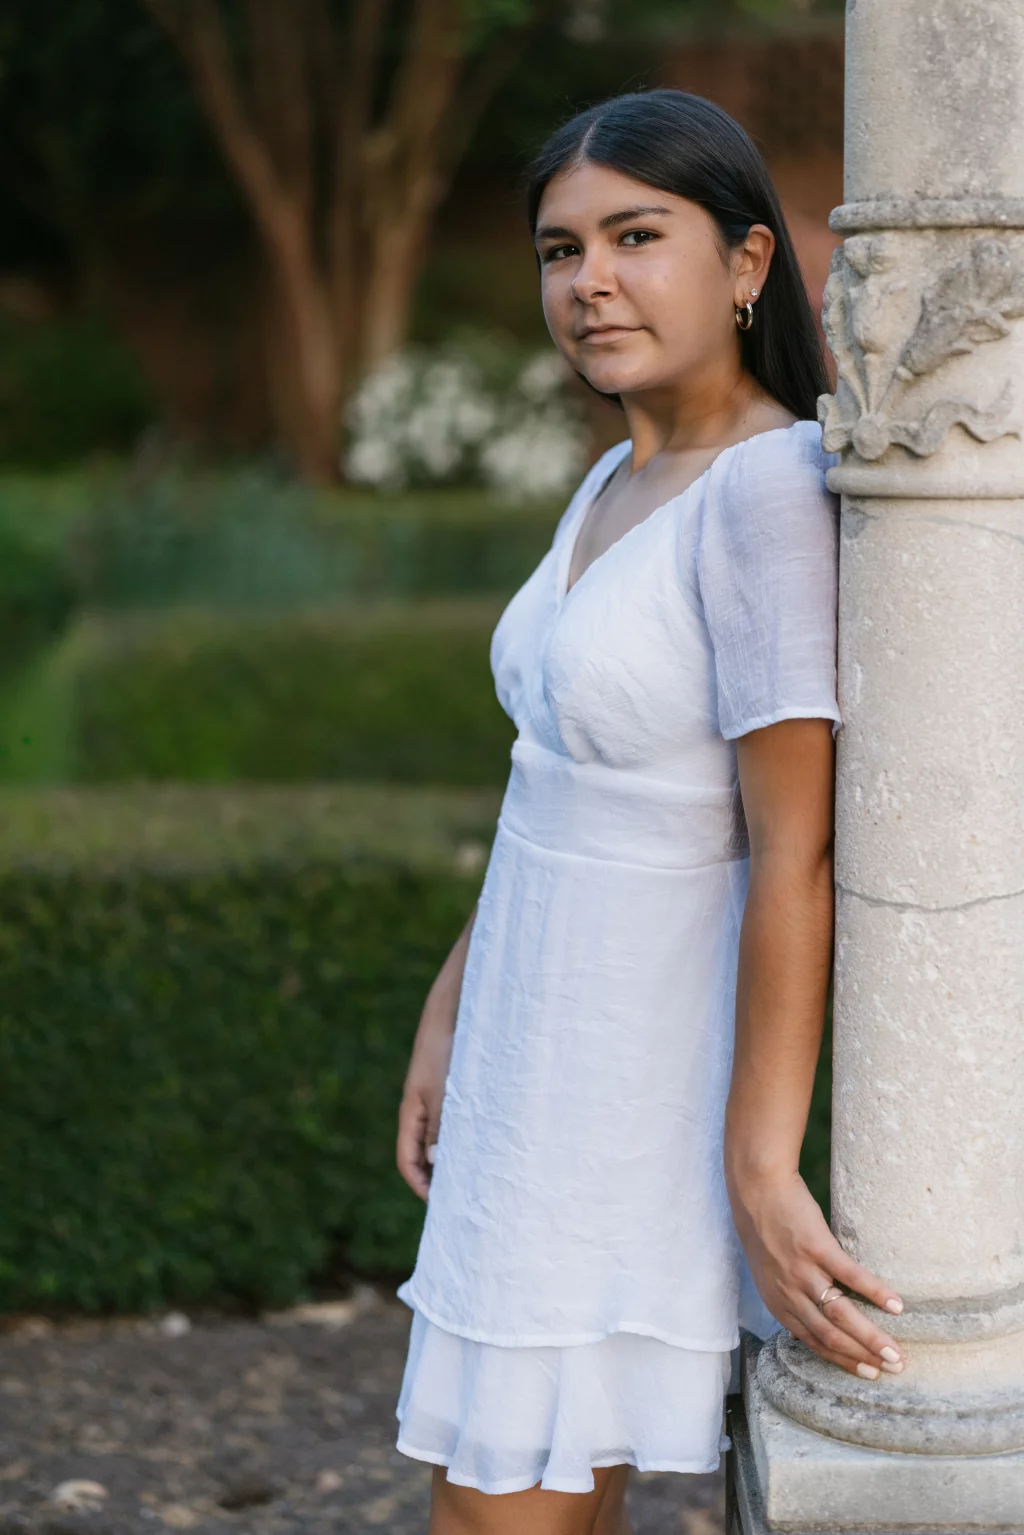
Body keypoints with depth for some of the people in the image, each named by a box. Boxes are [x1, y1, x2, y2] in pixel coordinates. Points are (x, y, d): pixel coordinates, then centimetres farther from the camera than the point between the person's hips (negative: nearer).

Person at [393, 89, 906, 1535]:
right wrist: (452, 1013, 15)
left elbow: (798, 855, -24)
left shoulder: (777, 490, -23)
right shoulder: (627, 483, 7)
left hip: (653, 1090, -9)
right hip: (555, 1041, 9)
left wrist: (759, 1177, -23)